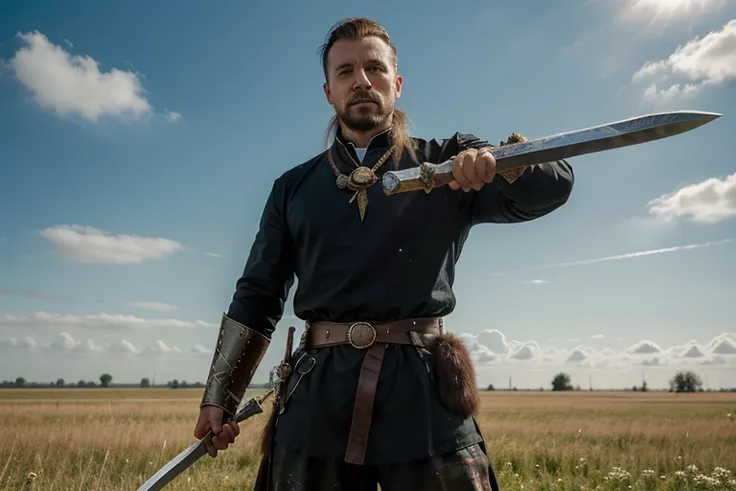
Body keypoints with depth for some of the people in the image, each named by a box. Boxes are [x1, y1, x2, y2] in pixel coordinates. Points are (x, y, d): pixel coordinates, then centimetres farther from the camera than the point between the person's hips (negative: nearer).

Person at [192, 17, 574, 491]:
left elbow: (553, 184, -3)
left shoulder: (448, 165, 8)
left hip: (425, 392, -1)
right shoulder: (294, 187, 13)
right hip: (319, 396, 2)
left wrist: (498, 160, -26)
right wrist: (220, 397, 12)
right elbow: (257, 296, 14)